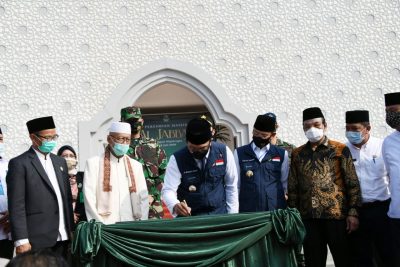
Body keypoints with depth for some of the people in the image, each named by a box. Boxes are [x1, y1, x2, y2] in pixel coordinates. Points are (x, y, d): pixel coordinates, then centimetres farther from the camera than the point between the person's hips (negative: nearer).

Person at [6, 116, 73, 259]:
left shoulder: (60, 161, 16)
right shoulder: (19, 164, -5)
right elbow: (16, 205, -10)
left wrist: (71, 229, 12)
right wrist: (21, 240, -15)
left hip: (62, 237, 6)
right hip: (37, 240, -6)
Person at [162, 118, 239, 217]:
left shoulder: (224, 152, -8)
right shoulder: (177, 159, -13)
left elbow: (231, 186, 0)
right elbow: (168, 190, -15)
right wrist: (175, 205, -36)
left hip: (220, 214, 1)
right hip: (190, 217, -1)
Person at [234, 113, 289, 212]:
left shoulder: (281, 154, 8)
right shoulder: (239, 154, 5)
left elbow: (285, 185, 12)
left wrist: (284, 213, 10)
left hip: (276, 210, 1)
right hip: (247, 211, -1)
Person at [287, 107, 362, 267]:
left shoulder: (340, 150, 1)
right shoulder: (297, 154, 10)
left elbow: (353, 183, -1)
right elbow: (292, 187, 12)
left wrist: (353, 212, -8)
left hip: (337, 215, -3)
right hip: (308, 218, 3)